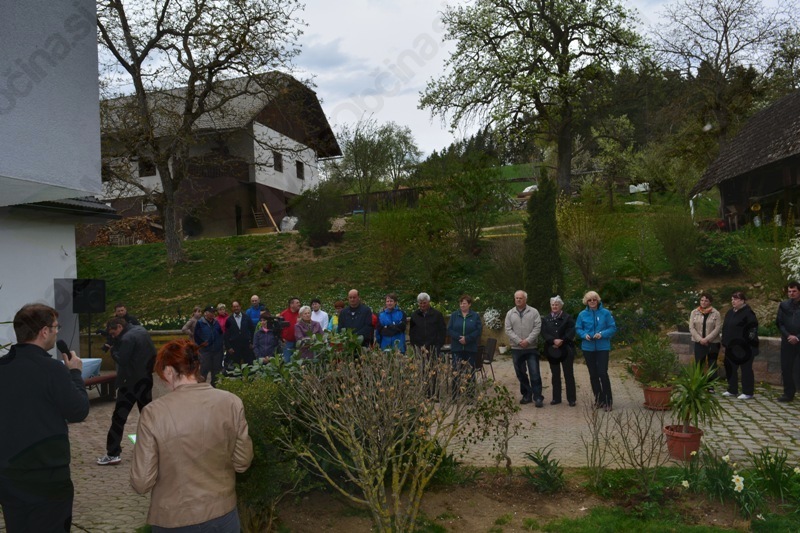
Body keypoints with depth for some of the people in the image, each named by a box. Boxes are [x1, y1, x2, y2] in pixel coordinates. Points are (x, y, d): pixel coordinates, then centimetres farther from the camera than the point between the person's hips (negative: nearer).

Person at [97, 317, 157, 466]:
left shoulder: (127, 338, -18)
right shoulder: (142, 331, 9)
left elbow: (121, 360, -20)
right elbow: (153, 354, 14)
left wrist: (113, 350, -4)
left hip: (131, 382, -8)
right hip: (146, 379, 8)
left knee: (119, 416, -3)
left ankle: (113, 454, -3)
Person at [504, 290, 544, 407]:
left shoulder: (533, 312, 0)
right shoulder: (510, 313, 6)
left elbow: (537, 328, -7)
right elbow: (508, 330, 0)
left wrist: (528, 340, -16)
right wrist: (519, 341, -12)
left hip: (531, 348, -3)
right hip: (516, 348, 3)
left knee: (535, 374, -4)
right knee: (521, 374, 10)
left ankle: (538, 397, 1)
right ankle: (527, 395, 22)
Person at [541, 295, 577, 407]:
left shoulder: (567, 317, -1)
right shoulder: (545, 319, 7)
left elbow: (572, 332, -9)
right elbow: (544, 333, -3)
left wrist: (562, 341, -18)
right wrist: (554, 340, -18)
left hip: (566, 350, -3)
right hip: (552, 350, 3)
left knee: (569, 374, 1)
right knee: (555, 375, 10)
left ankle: (572, 399, 7)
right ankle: (556, 398, 17)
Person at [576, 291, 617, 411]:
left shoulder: (606, 313, -3)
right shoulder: (582, 314, 2)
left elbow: (613, 328, -3)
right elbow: (578, 329, 5)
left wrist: (602, 334, -19)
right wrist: (584, 335, -15)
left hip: (603, 347, -3)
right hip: (588, 348, 3)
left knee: (603, 373, -10)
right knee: (593, 375, 10)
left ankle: (608, 400, 4)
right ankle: (599, 399, 23)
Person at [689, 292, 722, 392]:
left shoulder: (716, 313, -2)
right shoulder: (694, 312, 4)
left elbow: (718, 328, -8)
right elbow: (691, 328, -1)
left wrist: (707, 339, -16)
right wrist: (700, 339, -12)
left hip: (713, 343, -1)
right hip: (699, 343, 2)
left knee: (712, 365, 5)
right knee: (698, 365, 4)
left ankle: (711, 387, 10)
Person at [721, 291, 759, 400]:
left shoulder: (748, 313, -11)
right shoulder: (730, 313, 14)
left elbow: (753, 329, -15)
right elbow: (725, 328, 20)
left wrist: (747, 343, -18)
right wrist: (725, 343, 15)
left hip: (743, 348, -8)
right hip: (731, 347, 8)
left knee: (746, 369, 1)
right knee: (730, 368, 13)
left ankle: (748, 393, 8)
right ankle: (732, 390, 24)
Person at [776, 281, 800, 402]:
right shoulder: (784, 305, 8)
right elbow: (779, 323, 6)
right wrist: (788, 335, -7)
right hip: (787, 342, 4)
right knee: (786, 369, 6)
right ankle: (788, 393, 16)